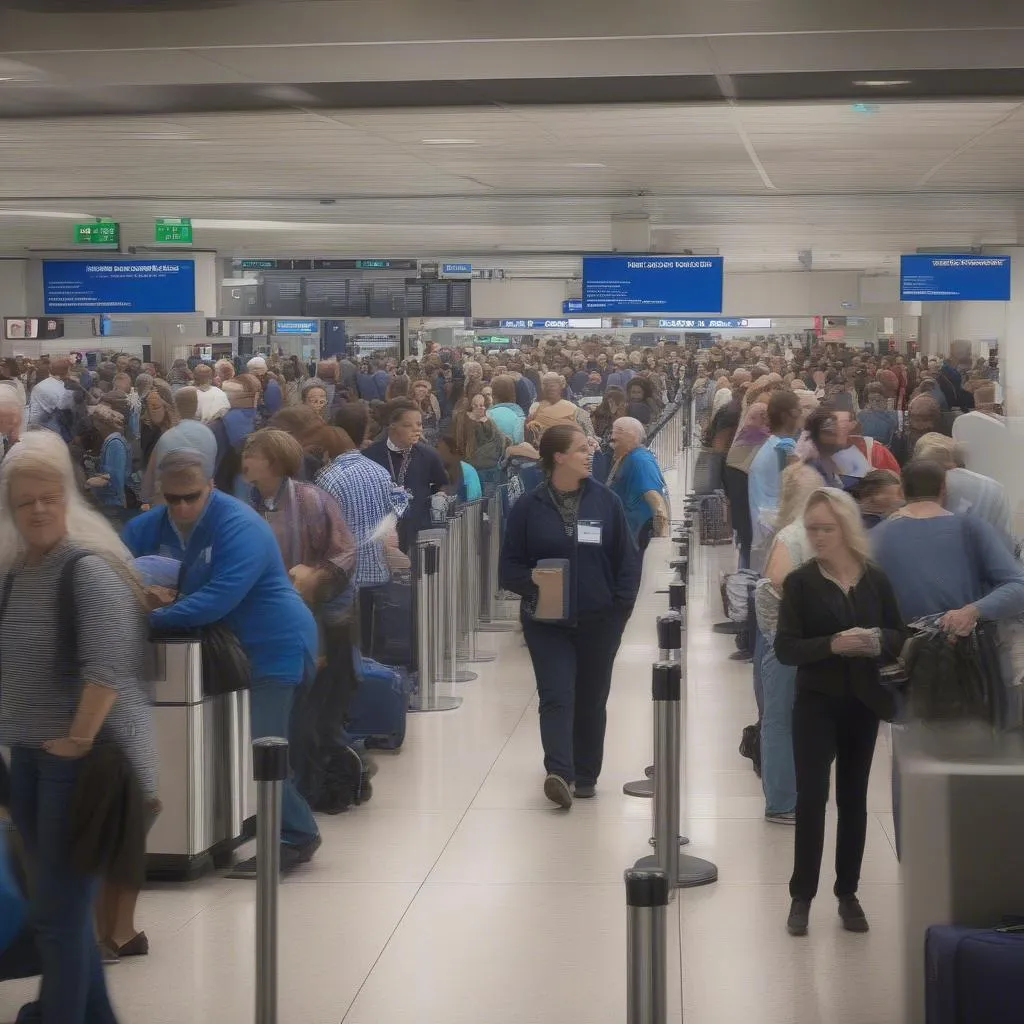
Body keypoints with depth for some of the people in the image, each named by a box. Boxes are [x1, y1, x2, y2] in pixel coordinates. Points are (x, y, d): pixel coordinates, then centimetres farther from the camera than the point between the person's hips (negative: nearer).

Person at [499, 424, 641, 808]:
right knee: (556, 697, -12)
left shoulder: (605, 501, 0)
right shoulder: (528, 507, -3)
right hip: (547, 622, -2)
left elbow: (628, 559, 5)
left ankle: (585, 775, 21)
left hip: (598, 622, 2)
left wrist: (622, 607, -2)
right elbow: (509, 565, 1)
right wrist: (530, 579, -20)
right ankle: (559, 773, -21)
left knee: (591, 700, 10)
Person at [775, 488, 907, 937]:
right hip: (816, 705, -2)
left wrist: (877, 641, -17)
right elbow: (784, 648, -11)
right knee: (811, 797, -5)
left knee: (853, 799, 10)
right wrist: (832, 645, -26)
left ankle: (848, 893, 19)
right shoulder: (800, 582, -6)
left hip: (863, 704, 2)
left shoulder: (876, 580, 0)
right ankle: (802, 895, 5)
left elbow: (901, 637, 5)